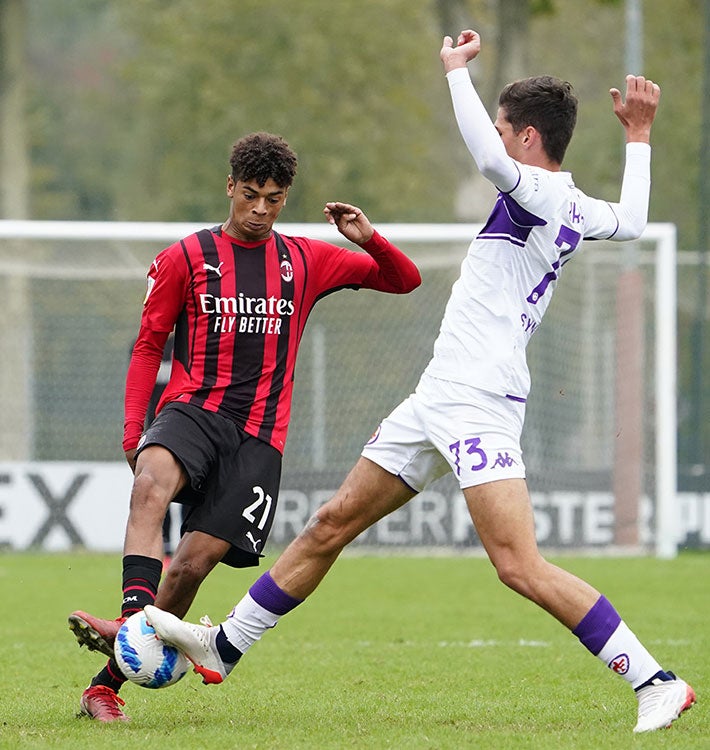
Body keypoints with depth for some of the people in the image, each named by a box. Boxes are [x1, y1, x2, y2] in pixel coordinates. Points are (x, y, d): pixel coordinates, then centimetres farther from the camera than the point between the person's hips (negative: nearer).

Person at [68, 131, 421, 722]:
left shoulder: (306, 262, 14)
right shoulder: (185, 259, 9)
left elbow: (405, 279, 17)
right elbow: (148, 347, 11)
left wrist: (370, 240, -5)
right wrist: (133, 431, -1)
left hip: (259, 437, 1)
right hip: (192, 409, -1)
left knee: (194, 562, -11)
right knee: (151, 484, -36)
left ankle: (109, 681, -4)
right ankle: (135, 621, -51)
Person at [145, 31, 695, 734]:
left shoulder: (542, 194, -12)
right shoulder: (574, 208, 15)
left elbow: (489, 160, -34)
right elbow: (631, 221, 36)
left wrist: (456, 68, -22)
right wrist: (638, 136, 39)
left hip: (478, 401, -10)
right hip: (439, 398, 10)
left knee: (520, 566, -18)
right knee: (331, 524, 15)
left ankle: (656, 682, -15)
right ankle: (222, 647, 24)